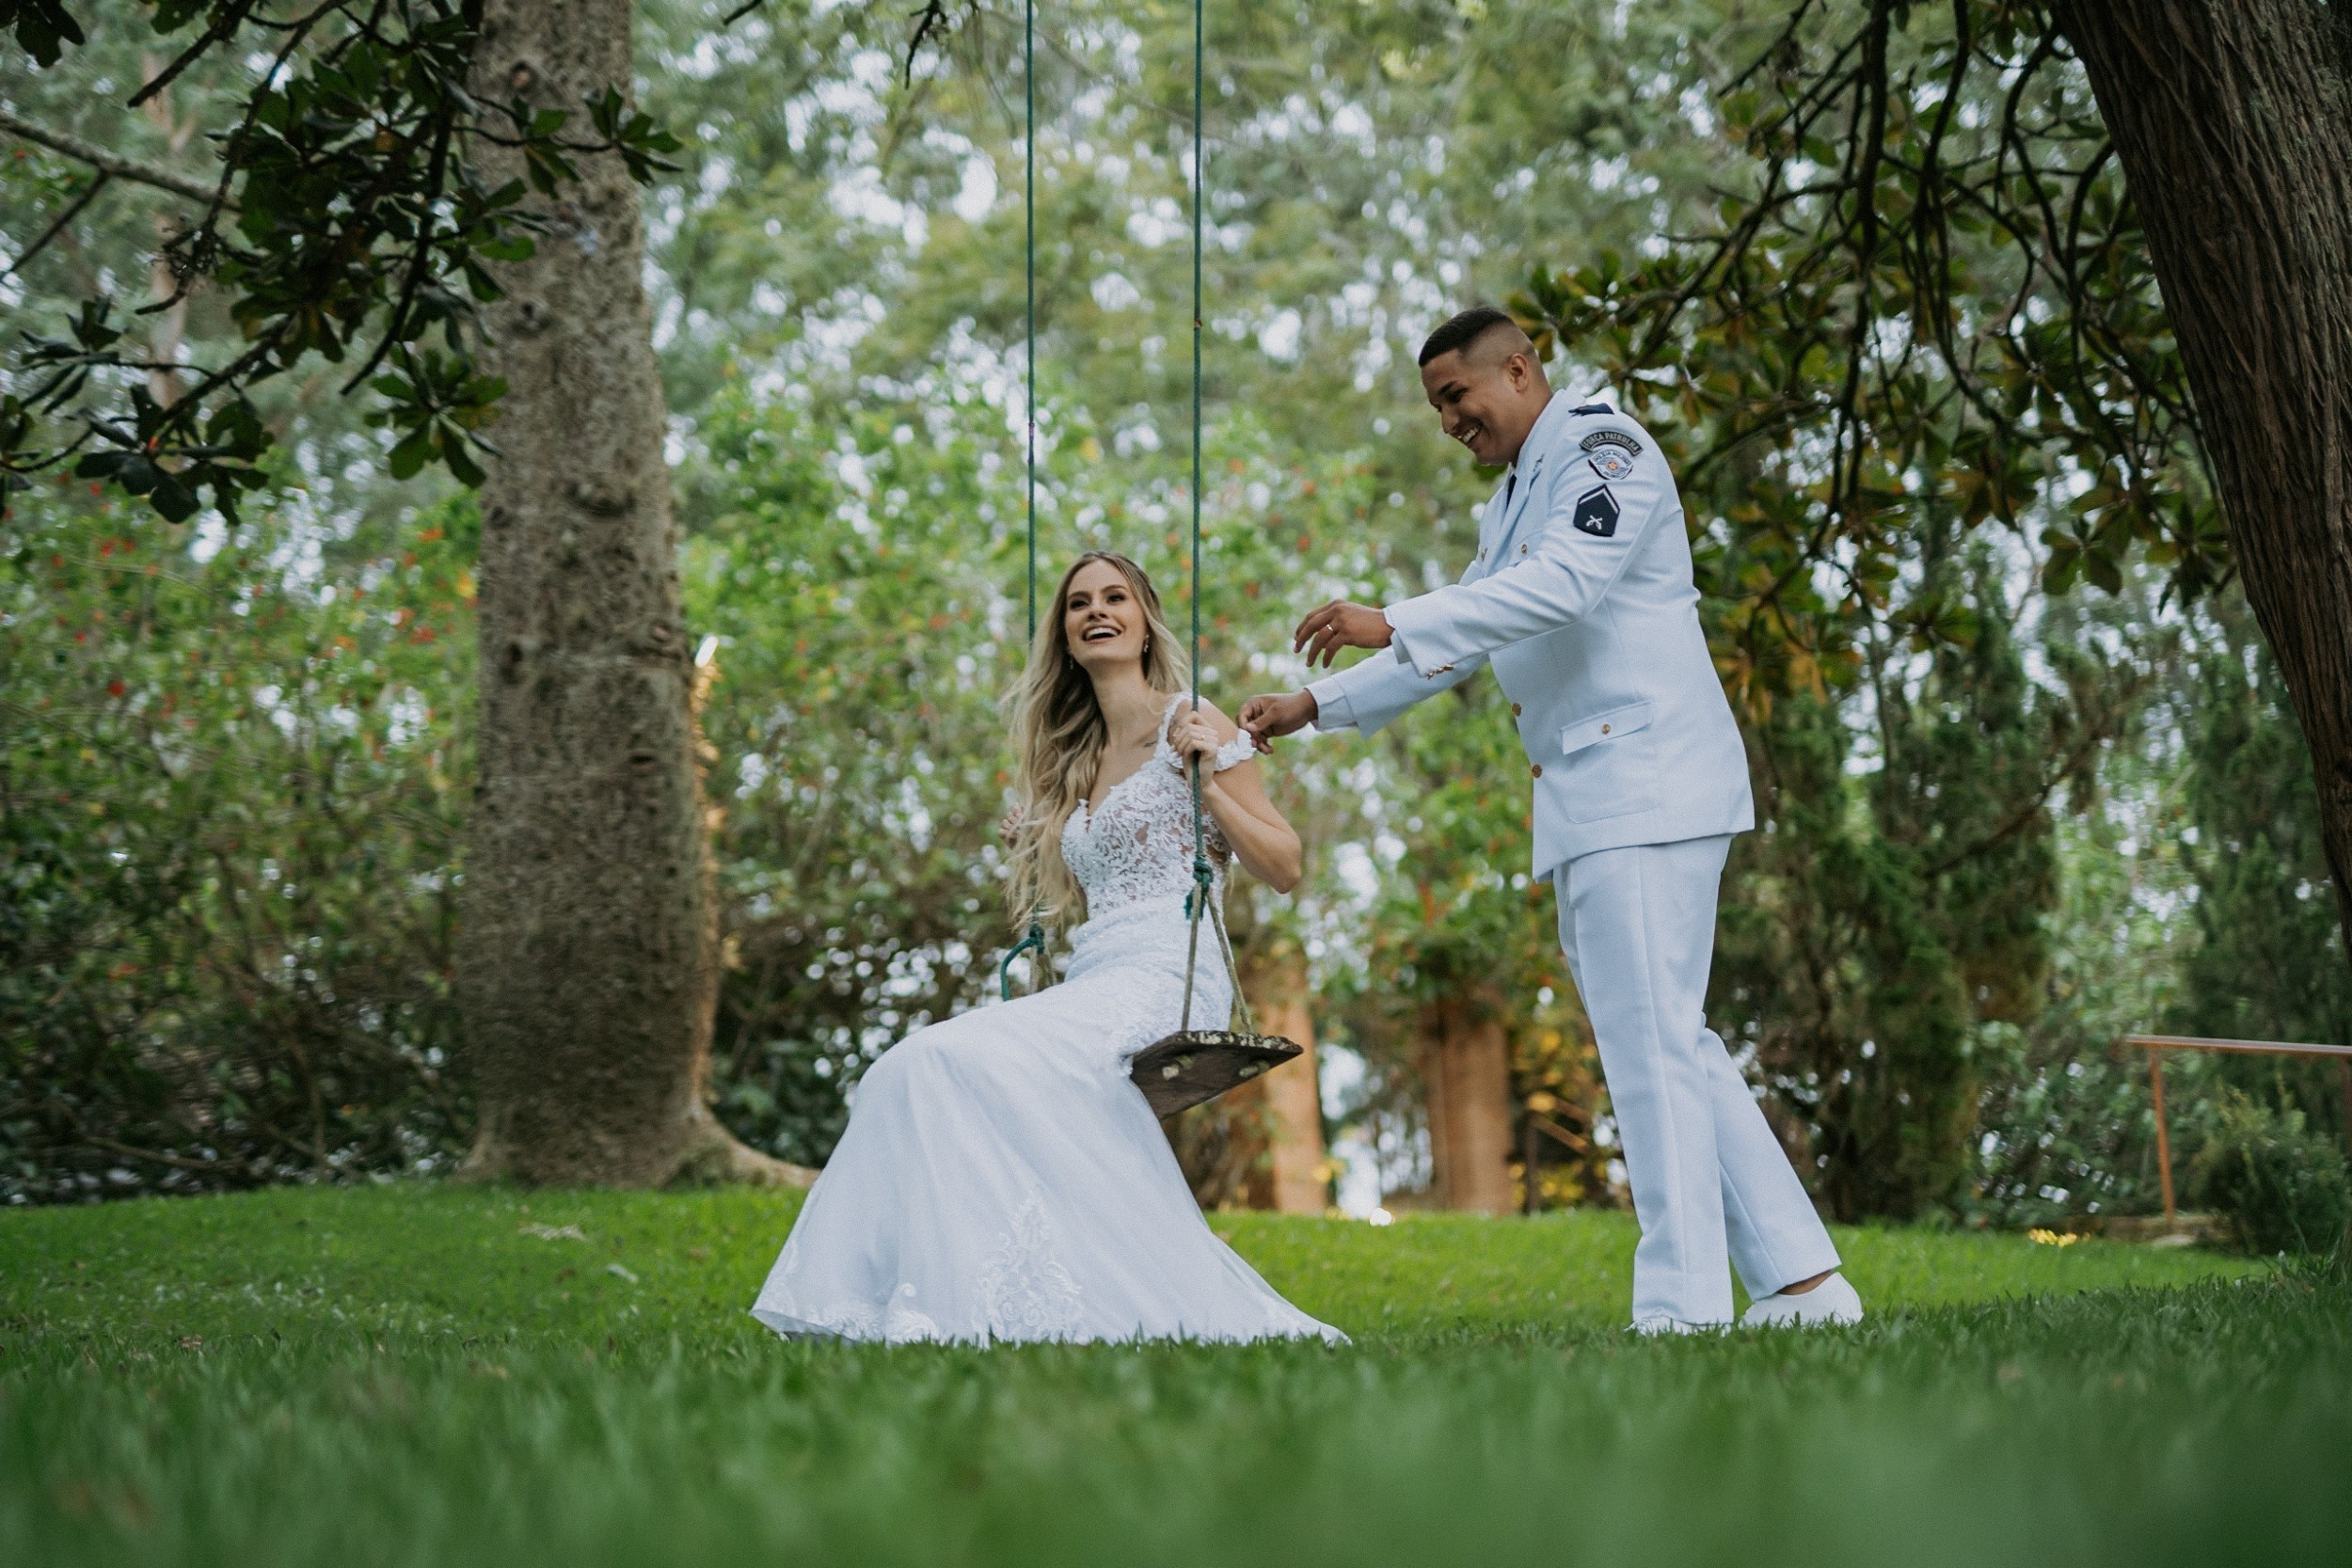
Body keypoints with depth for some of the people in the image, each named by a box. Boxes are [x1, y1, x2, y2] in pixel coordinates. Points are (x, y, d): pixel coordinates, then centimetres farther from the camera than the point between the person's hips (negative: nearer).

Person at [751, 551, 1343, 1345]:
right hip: (1093, 983, 8)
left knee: (953, 1061, -28)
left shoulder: (1188, 727, 4)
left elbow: (1284, 869, 0)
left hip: (1166, 981, -8)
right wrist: (1034, 853, 22)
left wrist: (1209, 781, -10)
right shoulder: (1077, 760, 25)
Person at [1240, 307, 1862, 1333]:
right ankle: (1803, 1281, 9)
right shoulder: (1505, 513, 25)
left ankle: (1683, 1311, -13)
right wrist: (1311, 706, 25)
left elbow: (1566, 582, -20)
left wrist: (1393, 624, -23)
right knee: (1667, 1046, 7)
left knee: (1651, 1042, -13)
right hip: (1582, 810, 10)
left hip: (1648, 782, -10)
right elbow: (1450, 651, 32)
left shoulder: (1603, 450, -4)